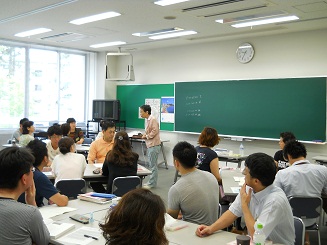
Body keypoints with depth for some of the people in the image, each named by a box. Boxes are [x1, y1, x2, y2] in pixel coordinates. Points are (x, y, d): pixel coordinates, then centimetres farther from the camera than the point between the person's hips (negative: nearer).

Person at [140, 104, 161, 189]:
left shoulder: (153, 119, -15)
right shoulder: (147, 120, 14)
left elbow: (155, 131, -21)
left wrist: (146, 136, -12)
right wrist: (144, 135, 5)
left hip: (154, 145, -10)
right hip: (150, 145, 10)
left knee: (152, 164, -5)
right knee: (151, 164, 15)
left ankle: (152, 183, 1)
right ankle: (151, 182, 23)